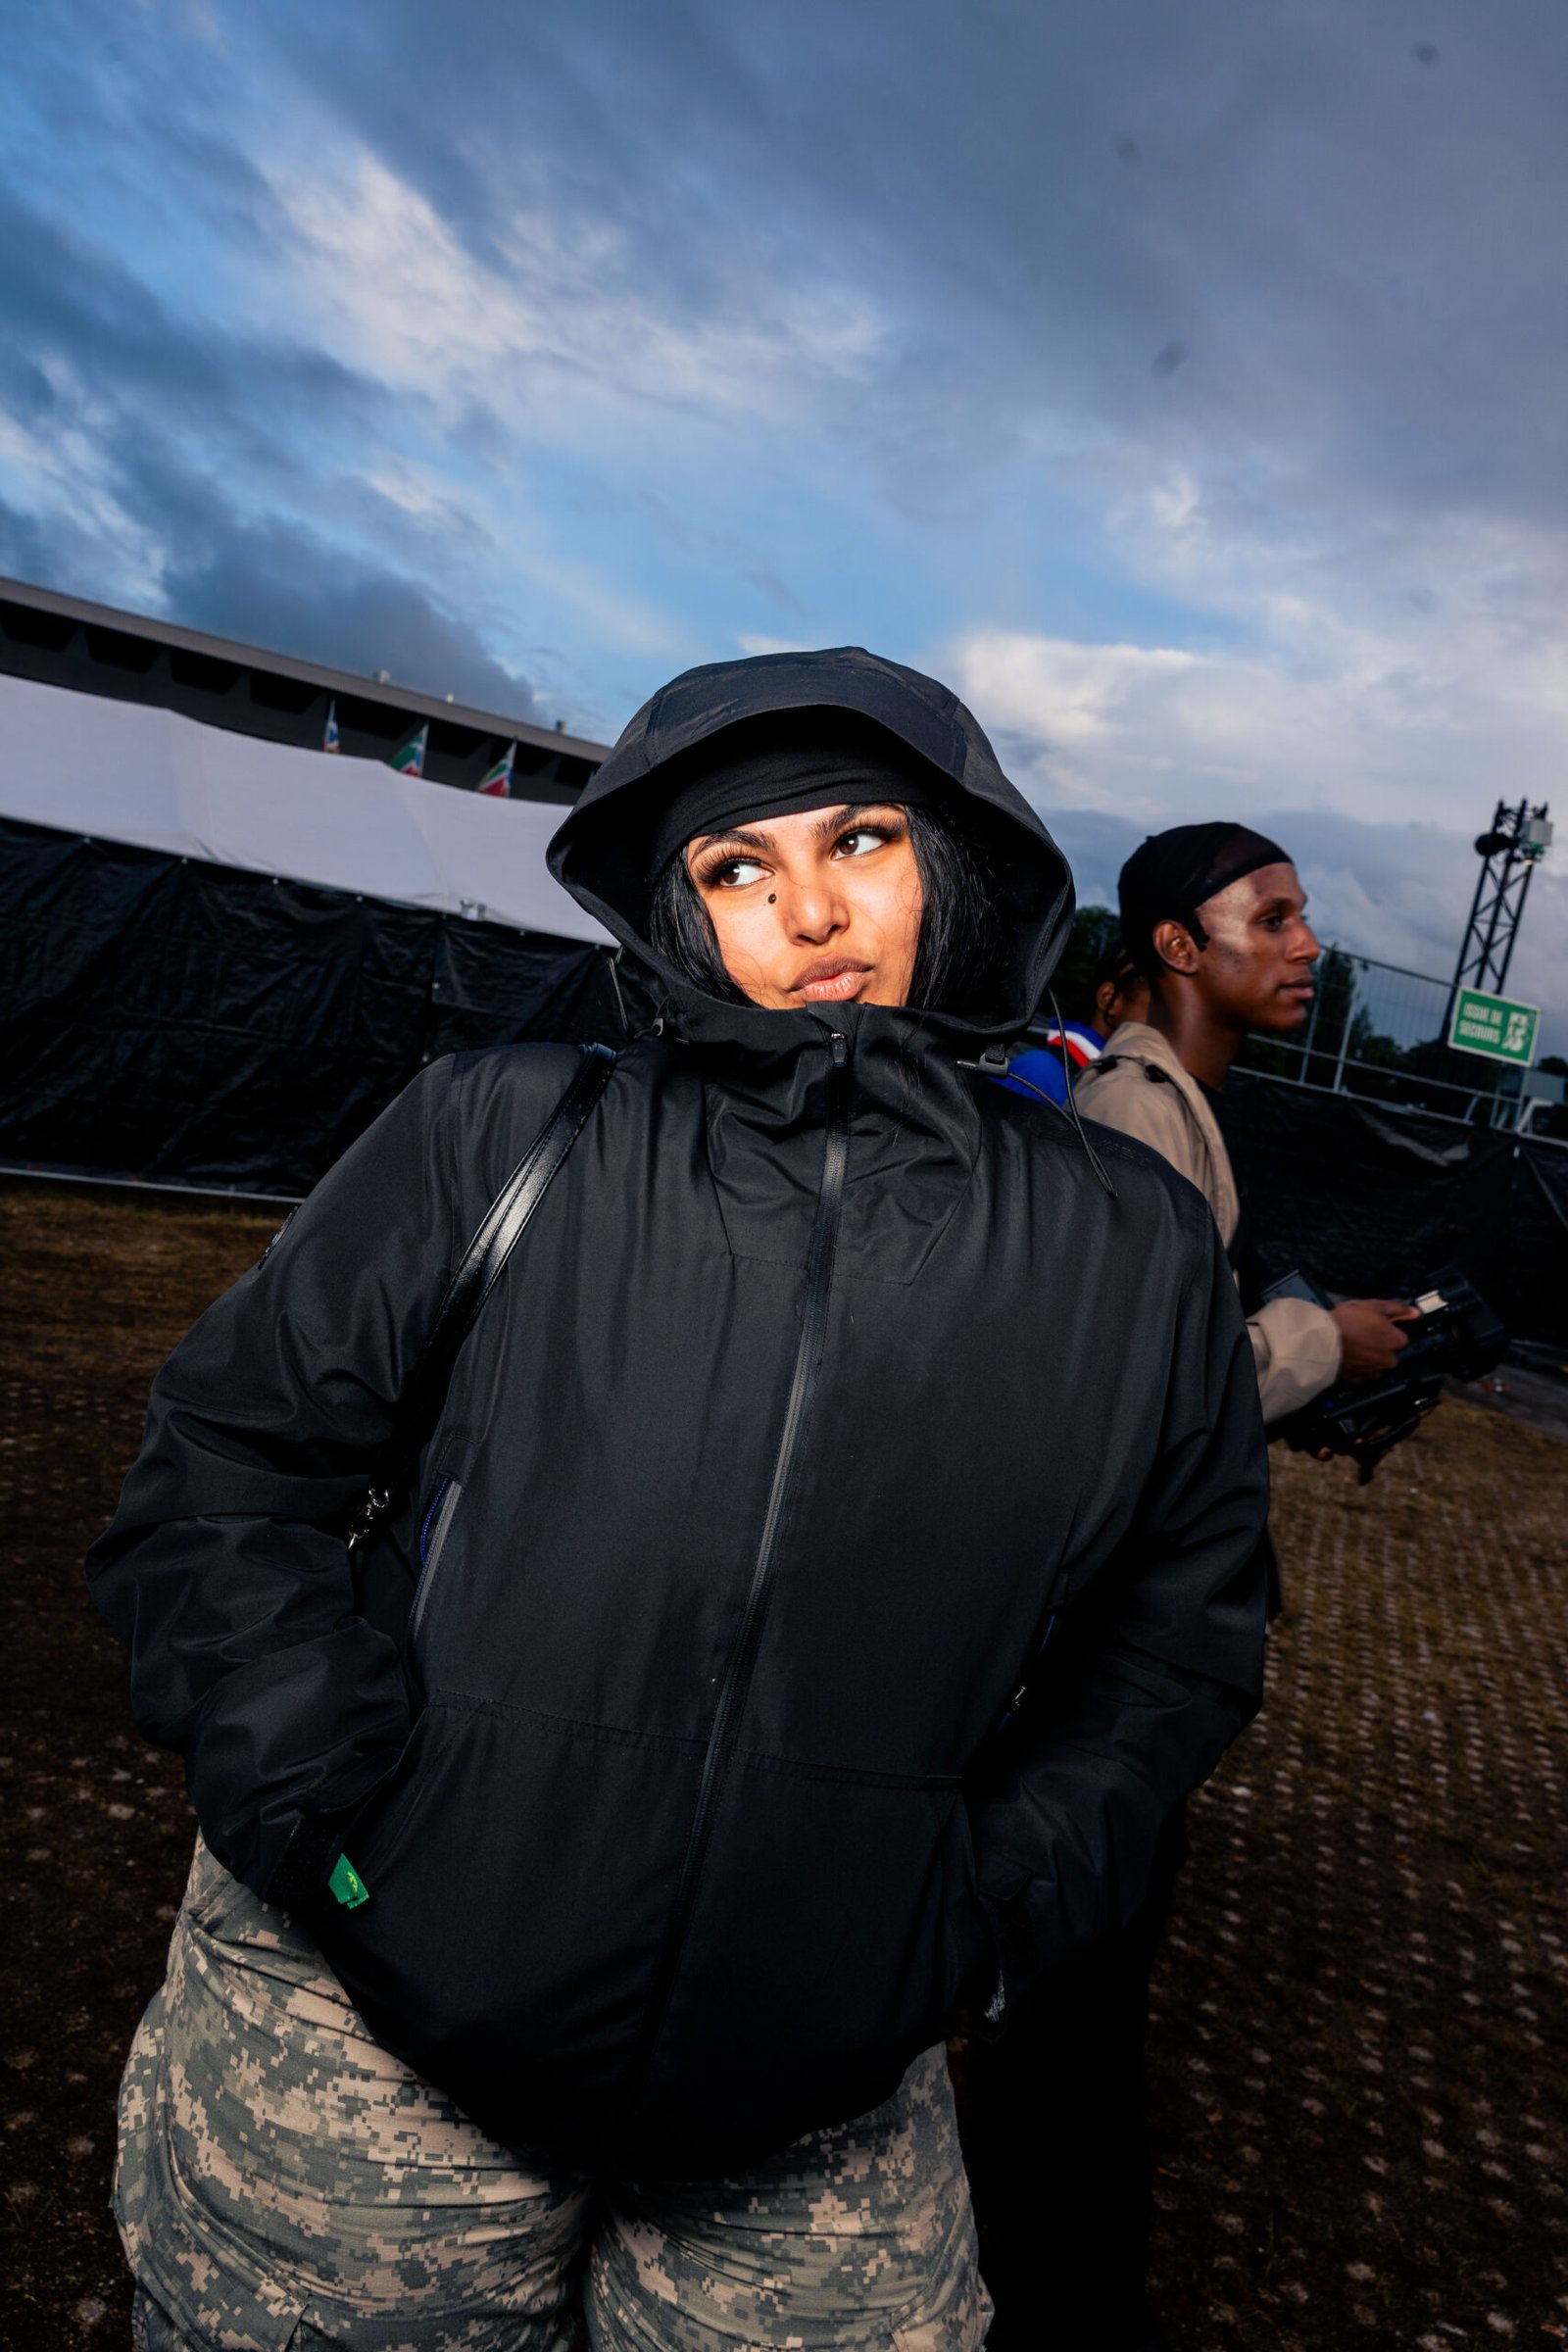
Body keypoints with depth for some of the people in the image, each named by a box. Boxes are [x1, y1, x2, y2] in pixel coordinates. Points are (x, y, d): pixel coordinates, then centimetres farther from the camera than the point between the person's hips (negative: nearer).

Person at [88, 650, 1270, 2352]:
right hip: (369, 2025, 0)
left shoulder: (1134, 1255, -2)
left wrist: (994, 1907, -1)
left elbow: (1180, 1631, 8)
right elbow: (223, 1471, -2)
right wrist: (336, 1808, -12)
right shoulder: (495, 1140, -7)